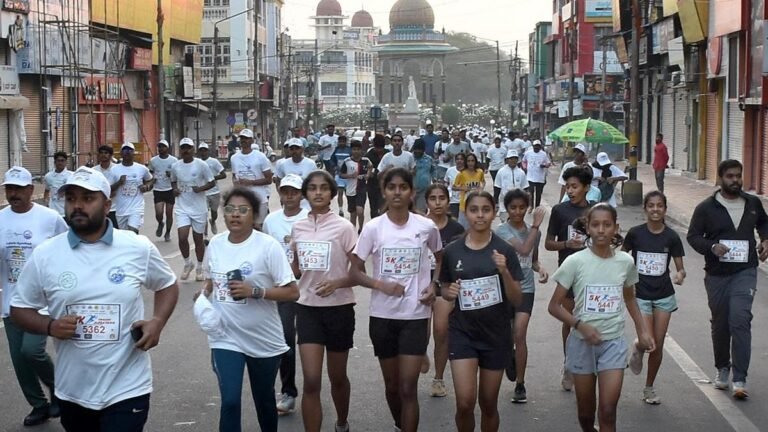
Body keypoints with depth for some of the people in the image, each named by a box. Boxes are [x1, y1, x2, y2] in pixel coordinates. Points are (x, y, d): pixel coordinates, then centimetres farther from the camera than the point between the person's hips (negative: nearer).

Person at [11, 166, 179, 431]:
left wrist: (157, 322, -7)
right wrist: (50, 326, -14)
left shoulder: (138, 248, -5)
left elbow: (167, 286, 11)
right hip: (73, 392, 2)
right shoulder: (44, 255, -3)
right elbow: (19, 309, 6)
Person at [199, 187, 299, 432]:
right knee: (230, 401, -10)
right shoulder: (215, 244, 0)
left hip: (264, 340, -2)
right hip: (225, 338, 2)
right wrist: (204, 293, -3)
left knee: (264, 400, 16)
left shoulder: (268, 246, -15)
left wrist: (254, 291, -26)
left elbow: (292, 293, -15)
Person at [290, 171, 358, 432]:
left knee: (337, 378, 14)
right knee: (311, 382, -8)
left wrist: (337, 283, -26)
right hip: (308, 308, 2)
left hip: (339, 309, -2)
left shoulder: (344, 227, -10)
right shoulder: (298, 228, 3)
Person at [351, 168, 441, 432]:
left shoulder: (427, 227, -4)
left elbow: (442, 259, 15)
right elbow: (355, 271, -2)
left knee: (408, 388, -7)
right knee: (392, 385, 15)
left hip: (416, 316, -1)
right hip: (383, 316, 1)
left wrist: (434, 285, -3)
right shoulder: (373, 228, -6)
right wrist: (381, 285, -20)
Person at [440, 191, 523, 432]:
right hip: (462, 332, 0)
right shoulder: (452, 251, -2)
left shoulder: (504, 251, -6)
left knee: (488, 404, 11)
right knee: (465, 402, -11)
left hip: (496, 335, 0)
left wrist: (504, 272, -22)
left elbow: (517, 301, -6)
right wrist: (449, 293, -11)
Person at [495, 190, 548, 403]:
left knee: (519, 334, -10)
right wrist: (536, 225, -21)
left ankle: (520, 385, -3)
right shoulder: (502, 230, -9)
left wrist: (541, 269, -2)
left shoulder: (533, 231, 7)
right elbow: (523, 250, -23)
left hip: (525, 288, 2)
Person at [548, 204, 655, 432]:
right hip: (582, 342, -1)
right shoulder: (575, 262, -11)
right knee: (586, 411, 12)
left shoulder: (625, 261, -2)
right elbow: (554, 306, -7)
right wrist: (581, 325, -20)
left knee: (608, 410, -8)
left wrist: (643, 331, 10)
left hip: (614, 342, 1)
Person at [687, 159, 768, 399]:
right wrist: (712, 247, -19)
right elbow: (693, 236, -1)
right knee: (720, 324, 11)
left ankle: (739, 380, -13)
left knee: (740, 320, -15)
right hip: (717, 274, 0)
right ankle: (723, 369, 33)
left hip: (745, 272, 0)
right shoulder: (706, 208, -2)